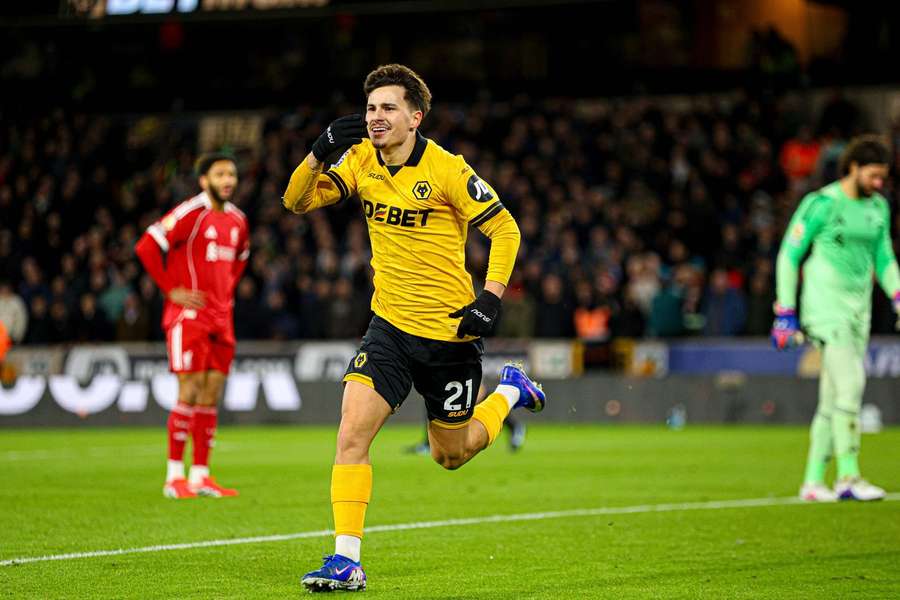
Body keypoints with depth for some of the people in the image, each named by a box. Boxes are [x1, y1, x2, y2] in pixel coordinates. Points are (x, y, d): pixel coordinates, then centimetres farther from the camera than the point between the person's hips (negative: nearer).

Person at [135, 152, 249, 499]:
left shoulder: (237, 219, 13)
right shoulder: (191, 213, -11)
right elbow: (146, 247, -15)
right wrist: (172, 290, -13)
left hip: (221, 319, 7)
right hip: (189, 315, -7)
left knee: (211, 395, 5)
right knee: (190, 392, -10)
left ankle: (200, 475, 10)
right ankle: (174, 477, -5)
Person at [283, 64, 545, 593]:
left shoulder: (446, 170, -15)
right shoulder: (361, 160, -1)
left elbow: (505, 229, -8)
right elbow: (297, 201, -3)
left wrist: (492, 297, -18)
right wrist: (319, 155, -20)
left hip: (450, 332, -3)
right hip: (391, 328, 4)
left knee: (451, 455, 13)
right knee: (351, 435, -15)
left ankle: (510, 391, 41)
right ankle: (346, 562, -11)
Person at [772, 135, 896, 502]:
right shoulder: (821, 204, -9)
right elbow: (789, 255, -5)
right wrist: (785, 313, -8)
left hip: (859, 307, 7)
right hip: (825, 305, -7)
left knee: (833, 398, 7)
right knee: (850, 383, -18)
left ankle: (813, 481, 12)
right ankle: (848, 477, -16)